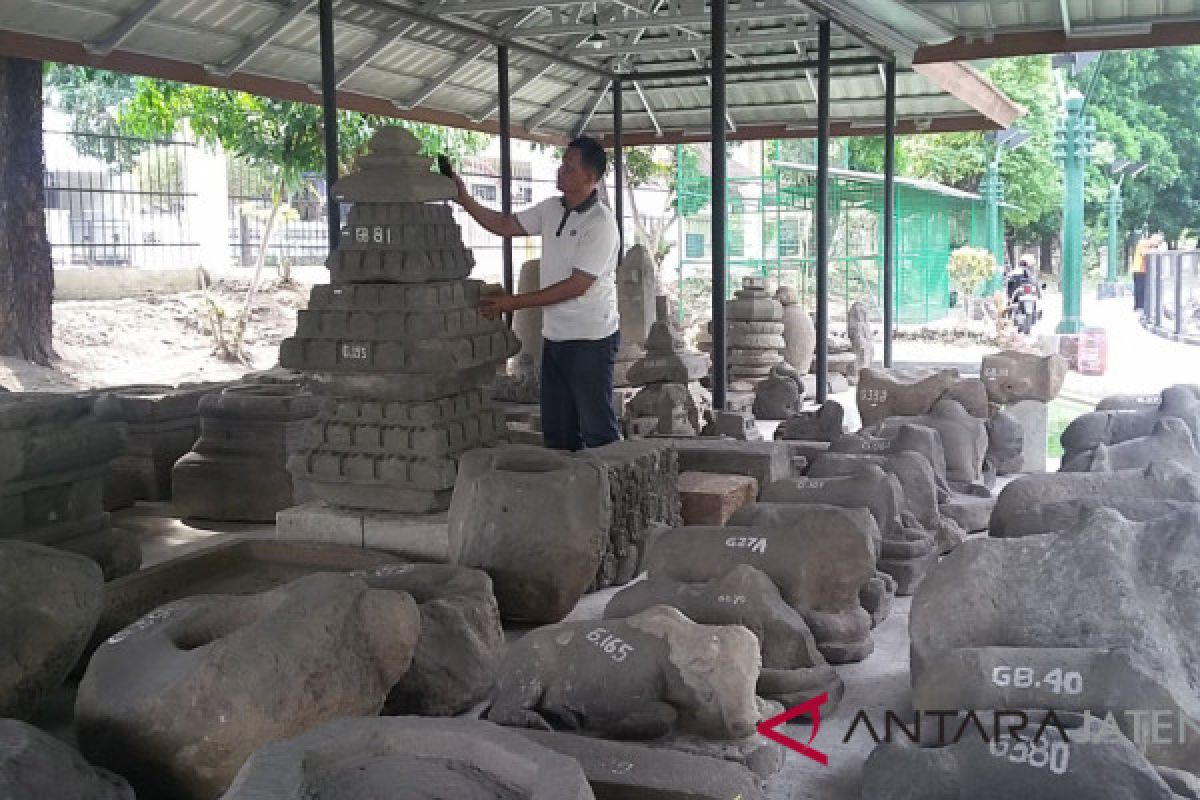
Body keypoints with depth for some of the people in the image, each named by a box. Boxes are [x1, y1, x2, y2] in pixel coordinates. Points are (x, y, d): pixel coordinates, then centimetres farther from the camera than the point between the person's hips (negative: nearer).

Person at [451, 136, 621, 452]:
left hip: (591, 340, -8)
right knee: (556, 428, 15)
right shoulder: (551, 209, 6)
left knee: (597, 429, 0)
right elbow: (504, 225, 14)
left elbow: (577, 285, -22)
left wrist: (515, 302, -19)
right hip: (555, 337, 8)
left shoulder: (600, 223, -18)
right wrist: (465, 200, -1)